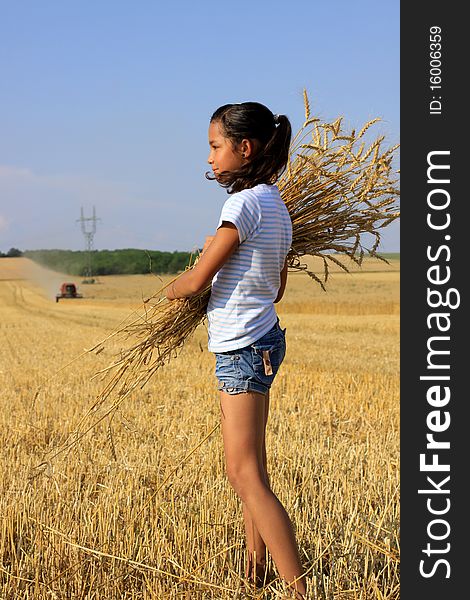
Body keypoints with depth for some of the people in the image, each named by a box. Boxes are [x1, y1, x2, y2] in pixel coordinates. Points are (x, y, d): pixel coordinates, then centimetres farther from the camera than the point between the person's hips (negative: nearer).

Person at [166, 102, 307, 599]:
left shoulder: (245, 203, -16)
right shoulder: (276, 206, 12)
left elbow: (196, 280, -15)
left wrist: (172, 290, 7)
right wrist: (221, 251, 25)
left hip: (242, 347, -10)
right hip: (261, 339, 10)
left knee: (246, 476, -10)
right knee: (248, 470, 17)